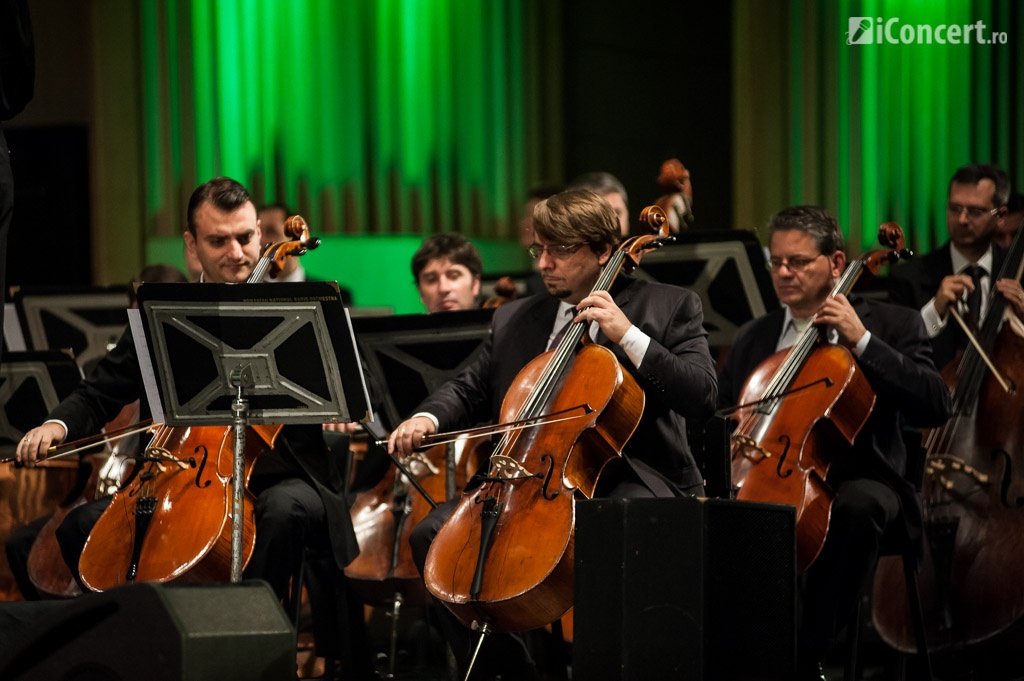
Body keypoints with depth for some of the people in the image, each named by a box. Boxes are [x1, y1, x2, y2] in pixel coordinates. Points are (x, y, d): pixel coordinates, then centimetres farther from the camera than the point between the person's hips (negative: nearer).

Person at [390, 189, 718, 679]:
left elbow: (702, 397, -10)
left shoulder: (670, 307, 2)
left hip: (630, 478, -5)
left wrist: (628, 336, -17)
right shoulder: (514, 320, 16)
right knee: (431, 535, -13)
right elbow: (469, 390, 21)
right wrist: (428, 419, -2)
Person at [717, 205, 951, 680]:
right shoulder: (751, 338, 18)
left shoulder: (891, 325, 5)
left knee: (858, 506, -39)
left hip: (857, 480, -3)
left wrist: (862, 340, -14)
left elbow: (936, 408, -10)